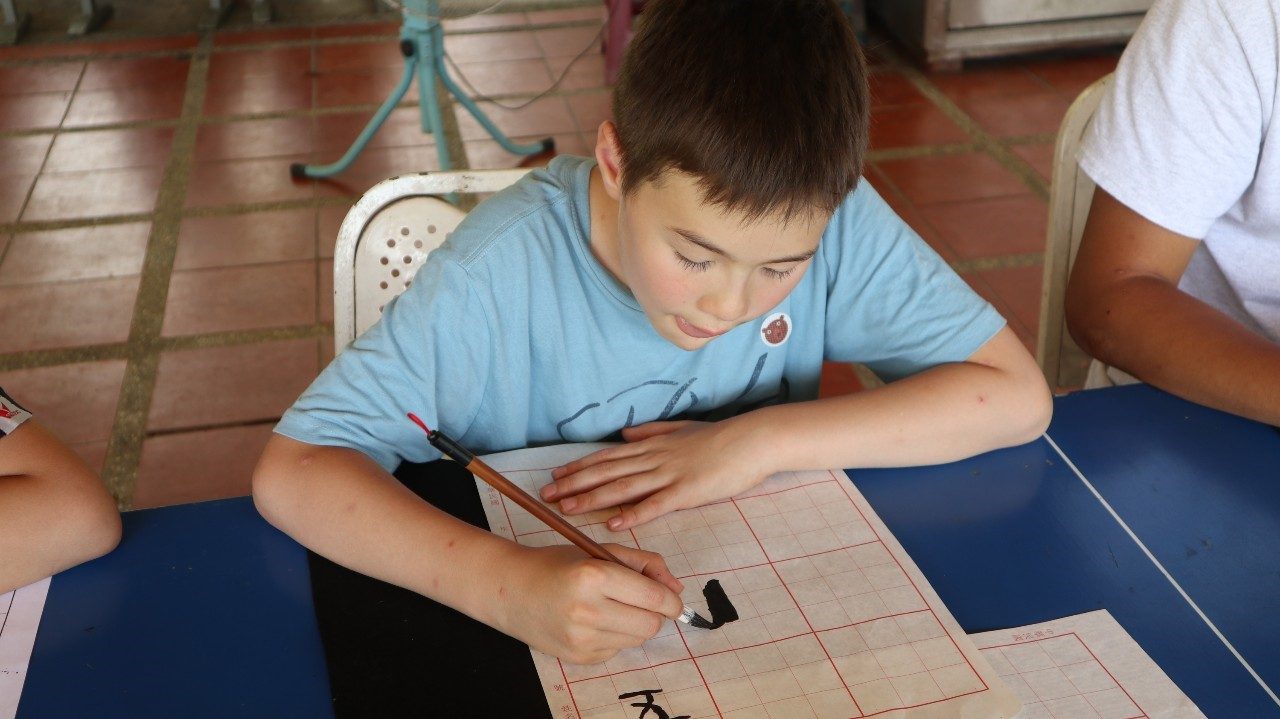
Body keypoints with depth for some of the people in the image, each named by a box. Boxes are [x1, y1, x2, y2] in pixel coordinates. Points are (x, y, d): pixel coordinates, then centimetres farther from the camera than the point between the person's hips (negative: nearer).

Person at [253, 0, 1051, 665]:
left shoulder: (833, 220, -17)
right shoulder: (506, 270, -24)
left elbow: (1016, 395, -15)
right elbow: (292, 472, -25)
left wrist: (766, 439, -23)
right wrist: (507, 585, -41)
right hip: (542, 641, -2)